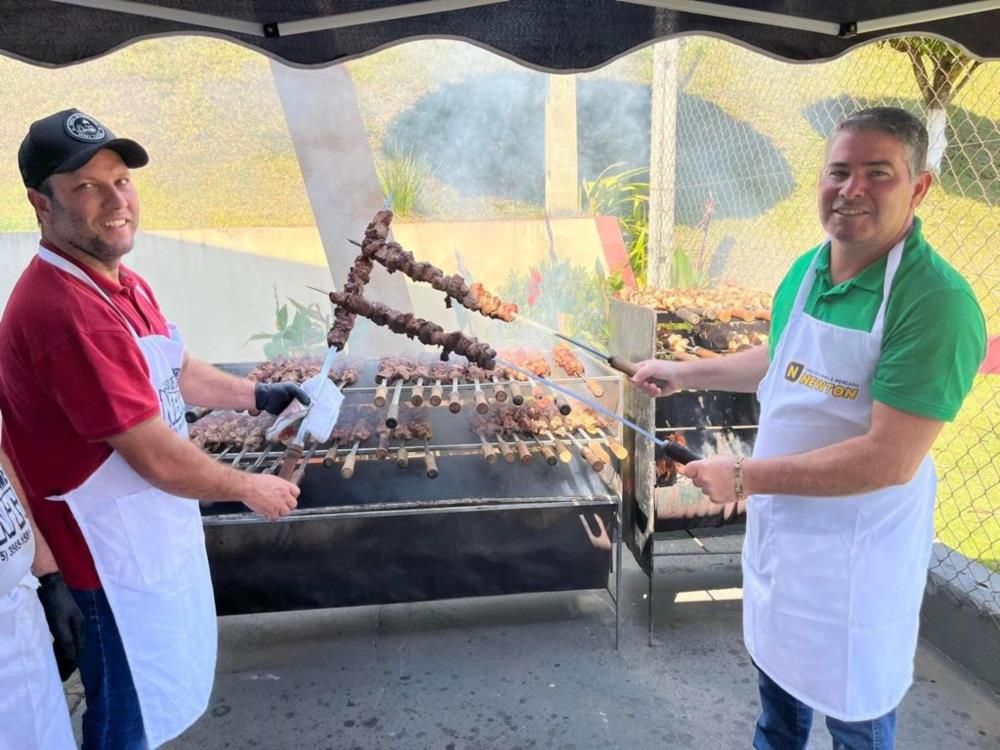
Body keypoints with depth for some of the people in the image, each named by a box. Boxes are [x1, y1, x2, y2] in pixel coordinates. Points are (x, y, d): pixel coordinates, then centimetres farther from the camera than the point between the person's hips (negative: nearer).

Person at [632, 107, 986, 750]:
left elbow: (890, 461, -29)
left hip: (858, 553, -6)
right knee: (778, 673, 28)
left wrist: (746, 475, -24)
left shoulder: (937, 303, -26)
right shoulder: (807, 269, -2)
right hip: (779, 527, 7)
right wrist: (684, 373, 17)